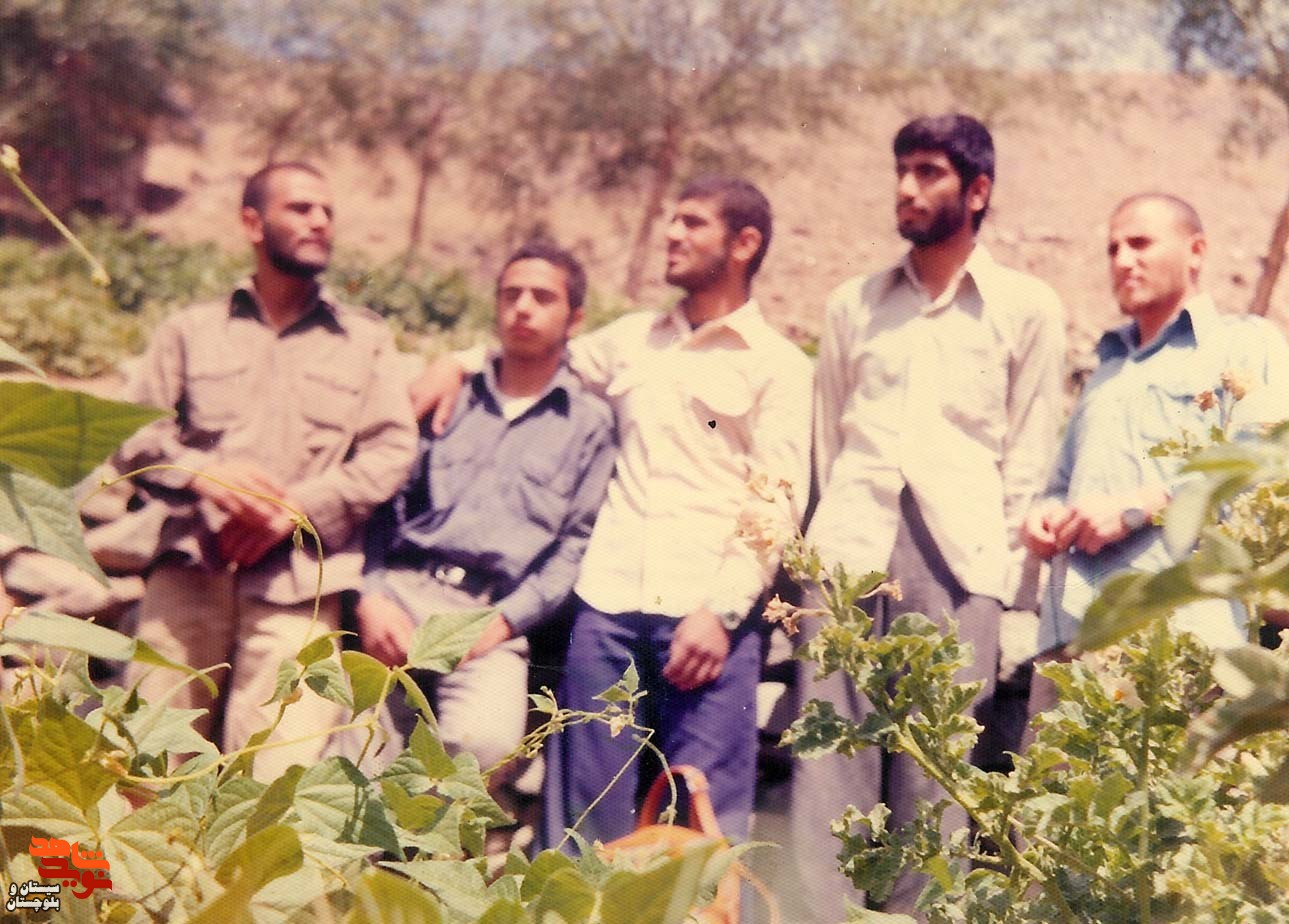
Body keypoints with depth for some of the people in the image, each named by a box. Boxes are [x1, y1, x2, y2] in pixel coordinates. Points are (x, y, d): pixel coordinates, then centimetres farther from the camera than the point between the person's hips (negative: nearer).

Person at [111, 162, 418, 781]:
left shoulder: (366, 338, 17)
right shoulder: (191, 330, 18)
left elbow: (392, 450, 6)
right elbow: (130, 433, 10)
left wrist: (293, 509, -7)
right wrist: (203, 475, -11)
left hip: (298, 580, -1)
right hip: (189, 567, 1)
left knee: (274, 781, -13)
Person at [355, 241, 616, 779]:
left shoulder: (589, 423, 14)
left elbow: (579, 543, 6)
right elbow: (383, 505, 14)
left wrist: (504, 621, -7)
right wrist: (372, 598, -3)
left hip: (491, 618, -1)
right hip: (401, 591, 2)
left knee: (485, 736, -31)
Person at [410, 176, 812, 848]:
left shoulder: (778, 364, 5)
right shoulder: (630, 339, 19)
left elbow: (775, 507, -2)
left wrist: (723, 610, -13)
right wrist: (458, 363, 21)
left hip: (708, 611, -4)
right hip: (608, 599, 4)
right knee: (589, 805, 3)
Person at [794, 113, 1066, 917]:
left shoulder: (1029, 308, 8)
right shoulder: (854, 304, 17)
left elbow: (1030, 458, 6)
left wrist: (999, 577, 0)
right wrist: (835, 531, 12)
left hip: (959, 549, -2)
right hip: (851, 544, 2)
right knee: (830, 754, -3)